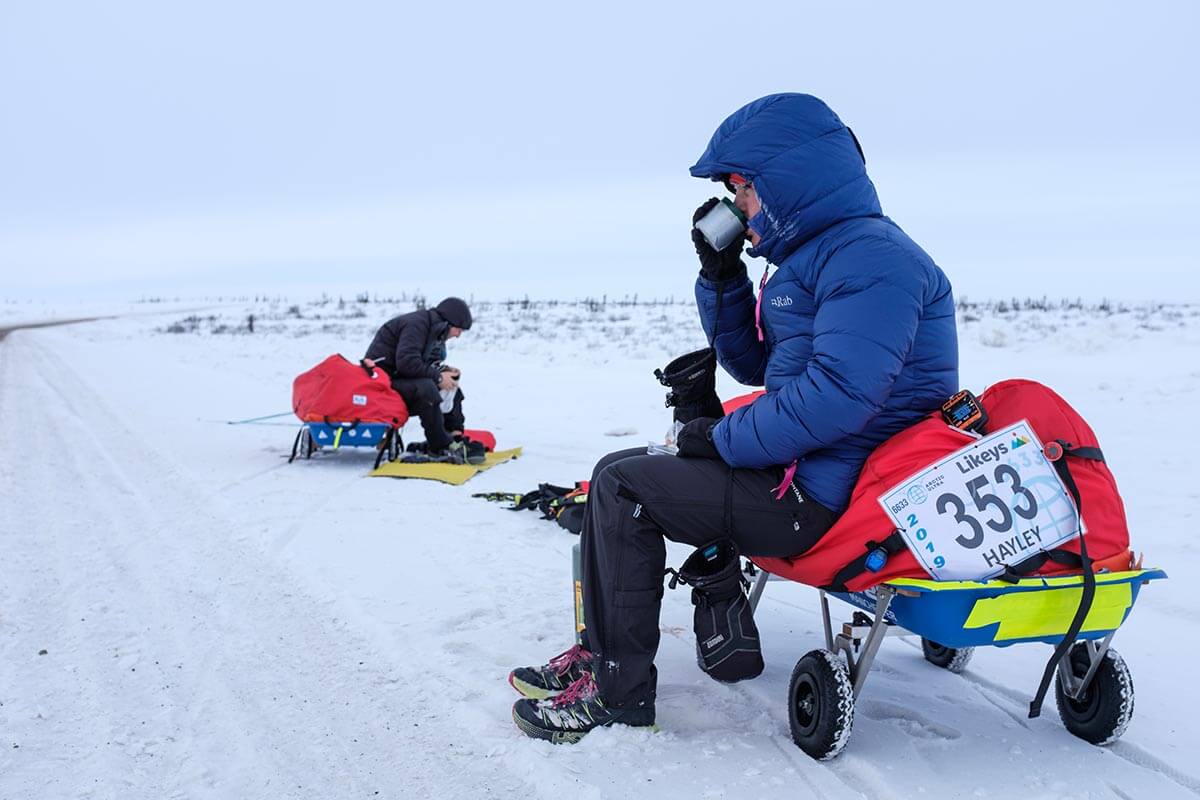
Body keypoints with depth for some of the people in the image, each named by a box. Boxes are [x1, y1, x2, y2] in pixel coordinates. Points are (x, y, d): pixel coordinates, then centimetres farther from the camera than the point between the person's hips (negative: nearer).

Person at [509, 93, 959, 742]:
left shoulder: (872, 256, -17)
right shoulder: (816, 254, 16)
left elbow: (837, 396, -28)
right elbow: (753, 363, 20)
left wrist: (722, 439, -17)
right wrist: (720, 274, 7)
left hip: (825, 497, -11)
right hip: (799, 470, 11)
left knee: (622, 485, -13)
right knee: (620, 469, 11)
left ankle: (619, 691, -3)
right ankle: (599, 651, 16)